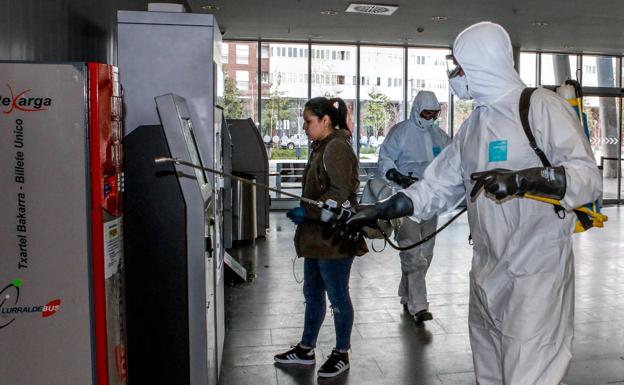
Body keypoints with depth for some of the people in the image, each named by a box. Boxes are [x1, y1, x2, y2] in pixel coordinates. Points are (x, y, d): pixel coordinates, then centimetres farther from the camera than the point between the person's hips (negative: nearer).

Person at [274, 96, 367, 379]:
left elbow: (340, 193, -23)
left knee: (337, 296, 5)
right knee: (312, 294, 18)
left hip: (334, 238, -10)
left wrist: (306, 211, -24)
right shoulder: (321, 147, 14)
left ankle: (342, 354, 22)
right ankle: (306, 349, 32)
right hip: (318, 236, 10)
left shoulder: (337, 147, -16)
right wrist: (304, 214, 13)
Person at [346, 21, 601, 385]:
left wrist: (523, 179, -31)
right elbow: (438, 186, 14)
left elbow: (588, 177, -15)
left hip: (537, 274, -6)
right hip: (487, 274, 7)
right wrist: (380, 210, 6)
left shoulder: (542, 106, -7)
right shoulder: (473, 126, 13)